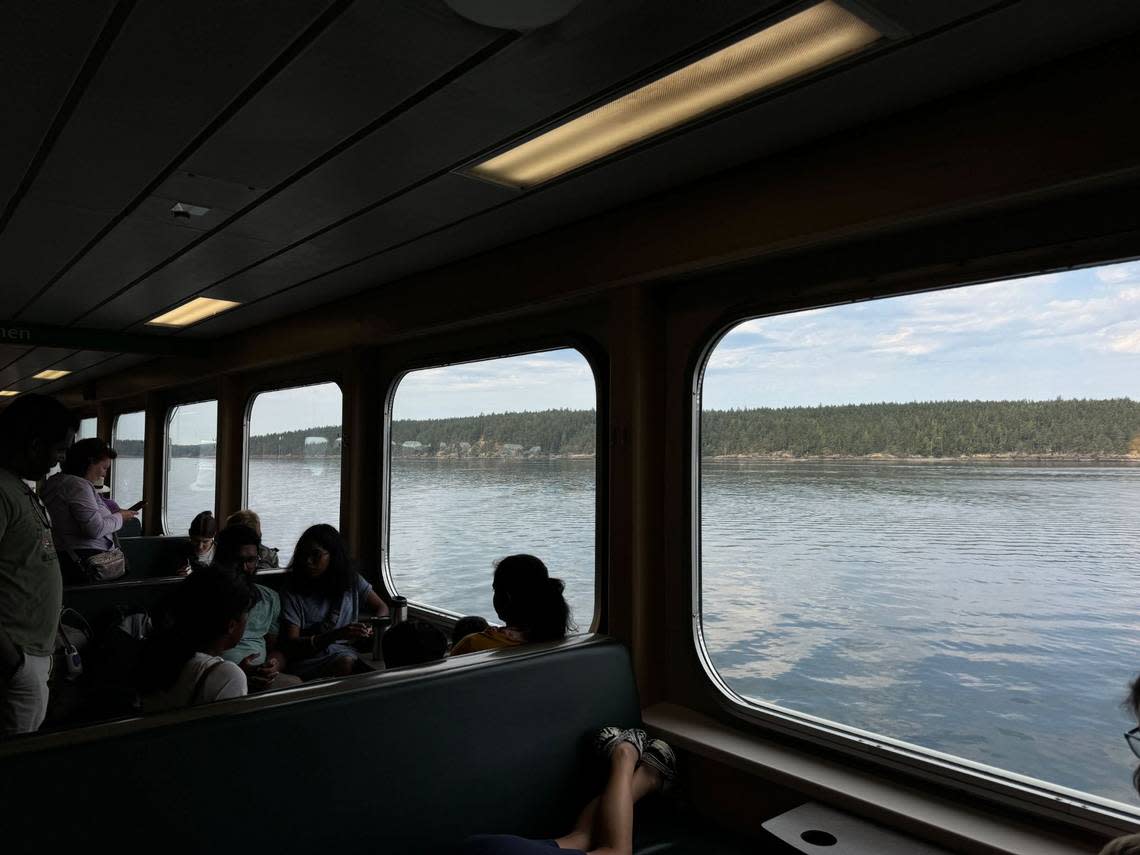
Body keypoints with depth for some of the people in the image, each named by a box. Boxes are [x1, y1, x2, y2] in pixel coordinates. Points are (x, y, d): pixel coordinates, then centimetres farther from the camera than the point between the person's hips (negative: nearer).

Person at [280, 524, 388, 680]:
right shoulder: (292, 594, -2)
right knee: (346, 662, -36)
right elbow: (291, 645, -9)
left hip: (346, 652, 3)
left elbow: (382, 608, 16)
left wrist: (373, 629, -10)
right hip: (308, 660, -3)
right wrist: (336, 635, -24)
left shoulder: (351, 581, 8)